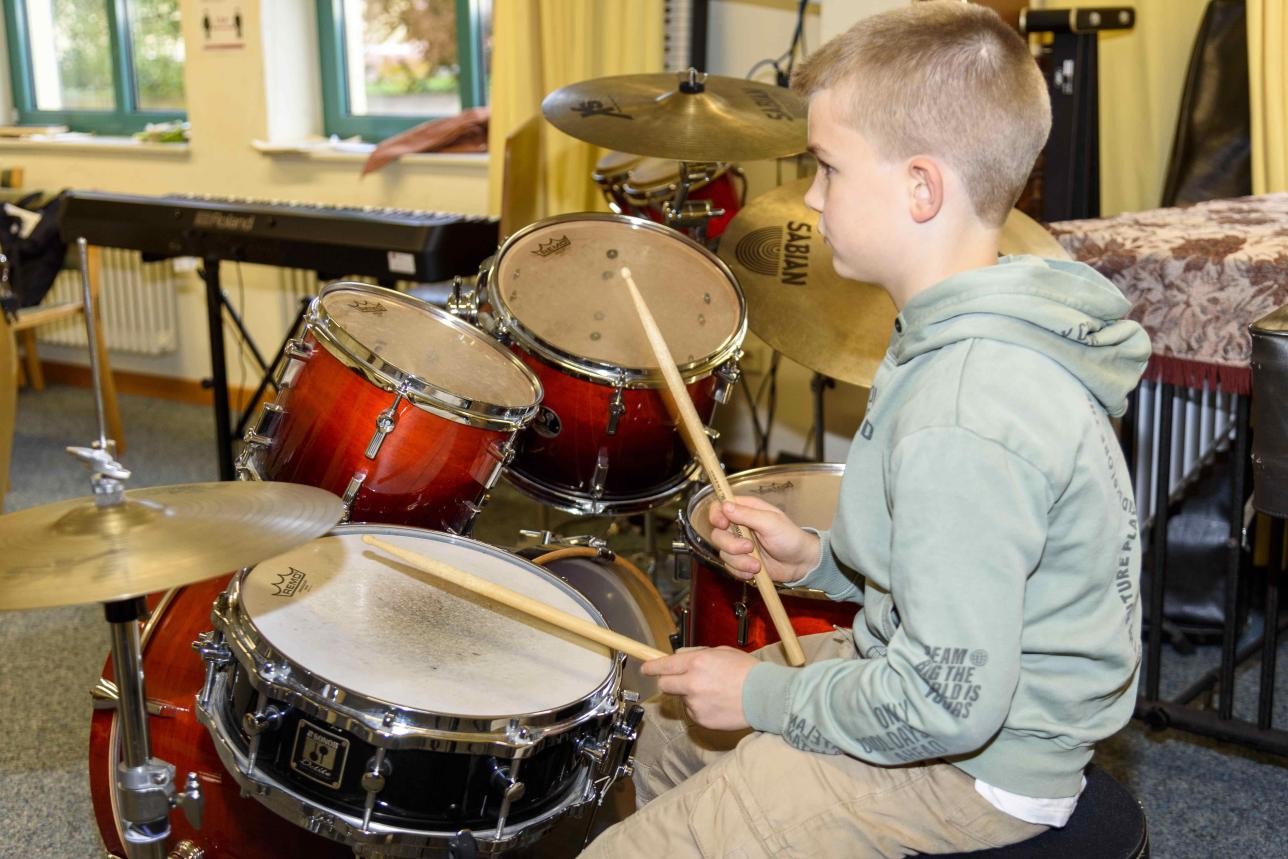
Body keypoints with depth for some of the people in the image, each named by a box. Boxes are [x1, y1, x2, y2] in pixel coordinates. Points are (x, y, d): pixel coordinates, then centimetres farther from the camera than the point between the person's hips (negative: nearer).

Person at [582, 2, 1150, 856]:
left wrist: (764, 695, -16)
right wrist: (818, 558, 2)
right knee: (670, 732, 22)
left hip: (969, 765, -10)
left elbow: (947, 702, -30)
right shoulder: (994, 333, -1)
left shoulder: (964, 424, -33)